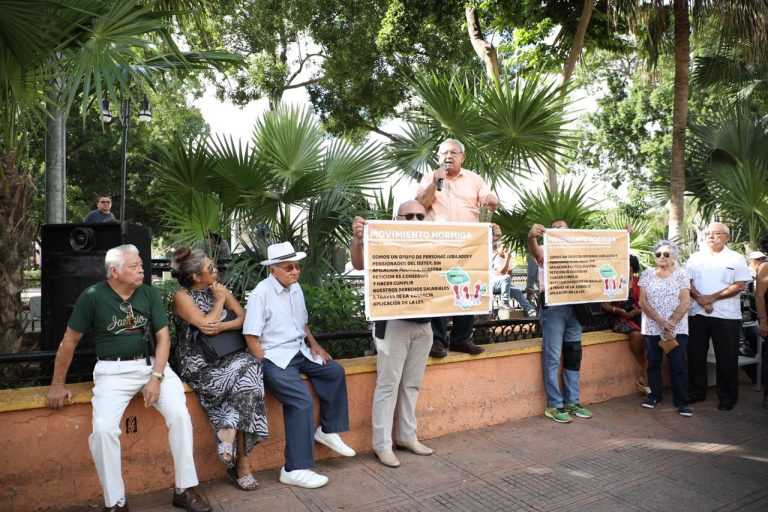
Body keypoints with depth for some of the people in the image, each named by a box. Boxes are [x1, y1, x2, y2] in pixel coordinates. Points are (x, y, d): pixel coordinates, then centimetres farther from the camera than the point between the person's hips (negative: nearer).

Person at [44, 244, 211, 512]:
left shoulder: (150, 293, 1)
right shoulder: (93, 296, -6)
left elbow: (163, 337, 1)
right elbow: (69, 341, 3)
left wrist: (157, 377, -12)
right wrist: (58, 385, 7)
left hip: (152, 363, 2)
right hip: (113, 371, -1)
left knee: (179, 413, -20)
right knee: (103, 428, -25)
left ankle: (185, 489, -5)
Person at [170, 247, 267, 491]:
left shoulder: (220, 289, 12)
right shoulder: (182, 297, -4)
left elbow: (244, 317, 3)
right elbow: (207, 323, -17)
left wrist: (222, 327, -14)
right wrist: (219, 301, -3)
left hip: (224, 359, 5)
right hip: (197, 364, -5)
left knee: (248, 365, -27)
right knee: (245, 380, -26)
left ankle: (228, 433, -17)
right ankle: (241, 459, -16)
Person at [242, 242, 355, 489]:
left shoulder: (296, 288, 9)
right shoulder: (261, 293, -15)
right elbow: (252, 336, -16)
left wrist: (314, 345, 7)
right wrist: (267, 370, -18)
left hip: (299, 352, 9)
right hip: (274, 357, -9)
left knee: (335, 371, 2)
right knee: (302, 401, -23)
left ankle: (328, 430, 16)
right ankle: (295, 469, -15)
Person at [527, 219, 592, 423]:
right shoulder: (546, 251, 3)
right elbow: (535, 251, -19)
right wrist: (531, 236, -42)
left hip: (574, 306, 6)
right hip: (552, 306, -6)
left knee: (573, 356, 10)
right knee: (553, 358, -3)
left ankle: (572, 402, 21)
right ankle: (554, 405, 3)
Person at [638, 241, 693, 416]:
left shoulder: (681, 274, 2)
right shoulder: (647, 274, 5)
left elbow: (685, 302, -5)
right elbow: (643, 302, -2)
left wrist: (671, 323, -15)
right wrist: (660, 321, -13)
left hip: (677, 328, -1)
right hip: (652, 328, 2)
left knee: (678, 366, -2)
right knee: (653, 364, 10)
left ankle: (681, 402, 8)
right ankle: (655, 395, 25)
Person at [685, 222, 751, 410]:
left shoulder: (736, 258, 1)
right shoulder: (695, 257, 10)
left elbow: (740, 285, -8)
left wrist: (712, 298, -13)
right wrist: (701, 300, -13)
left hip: (726, 316, -3)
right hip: (697, 314, 3)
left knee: (727, 358, 3)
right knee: (696, 354, 9)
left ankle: (728, 397, 15)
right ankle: (697, 392, 21)